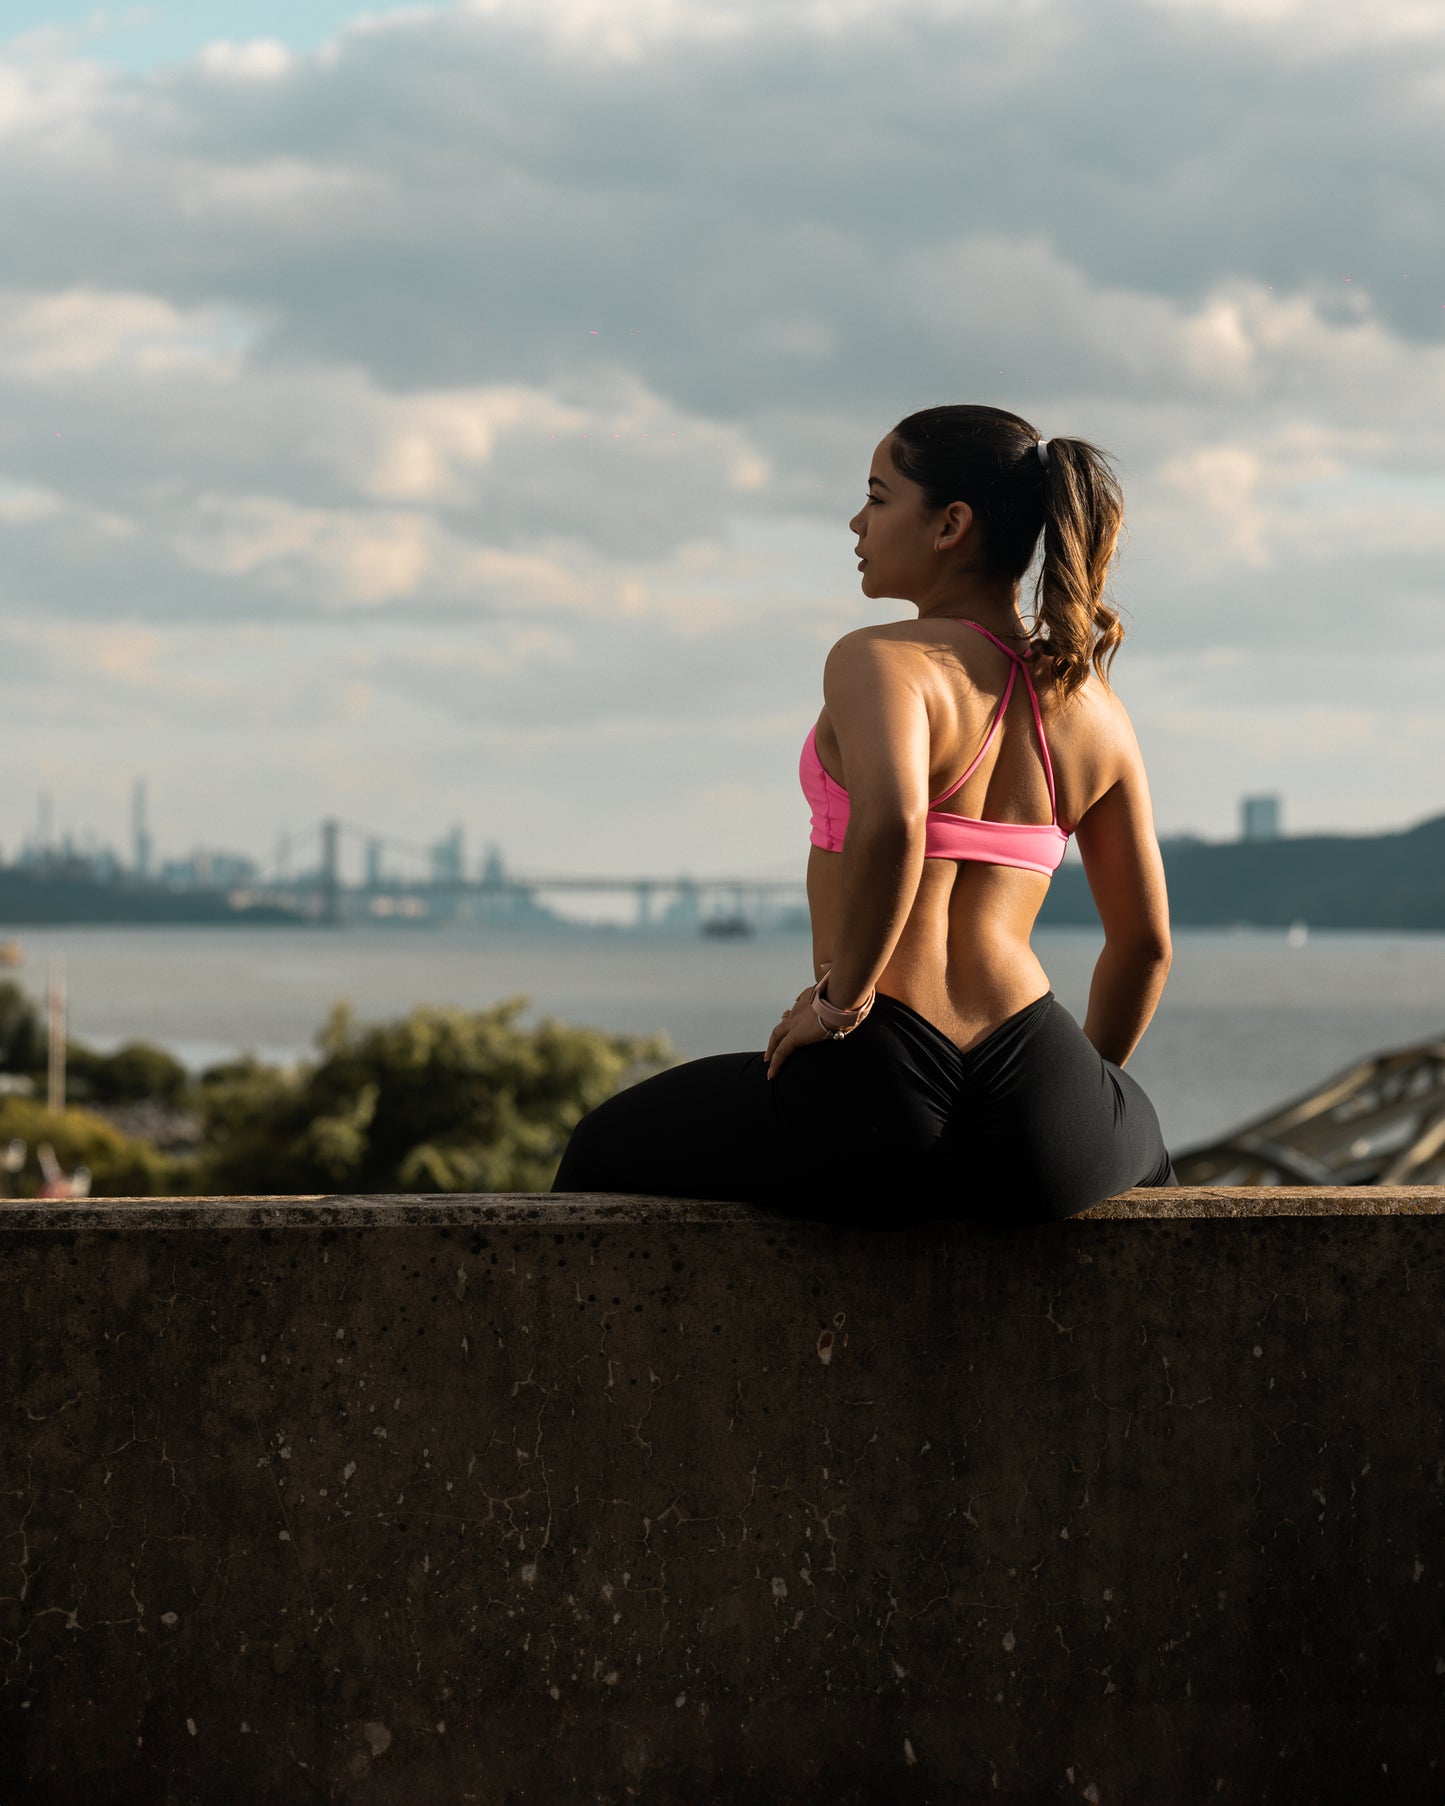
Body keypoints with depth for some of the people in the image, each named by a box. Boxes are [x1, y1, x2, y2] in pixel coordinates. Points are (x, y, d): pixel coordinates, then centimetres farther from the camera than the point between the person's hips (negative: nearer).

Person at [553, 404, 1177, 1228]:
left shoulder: (878, 662, -7)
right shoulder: (1097, 711, 10)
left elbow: (890, 819, -29)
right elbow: (1146, 941, 18)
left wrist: (840, 1000, -16)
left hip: (869, 1109, -4)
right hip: (1031, 1124, 5)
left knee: (603, 1153, 27)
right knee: (1146, 1149, 44)